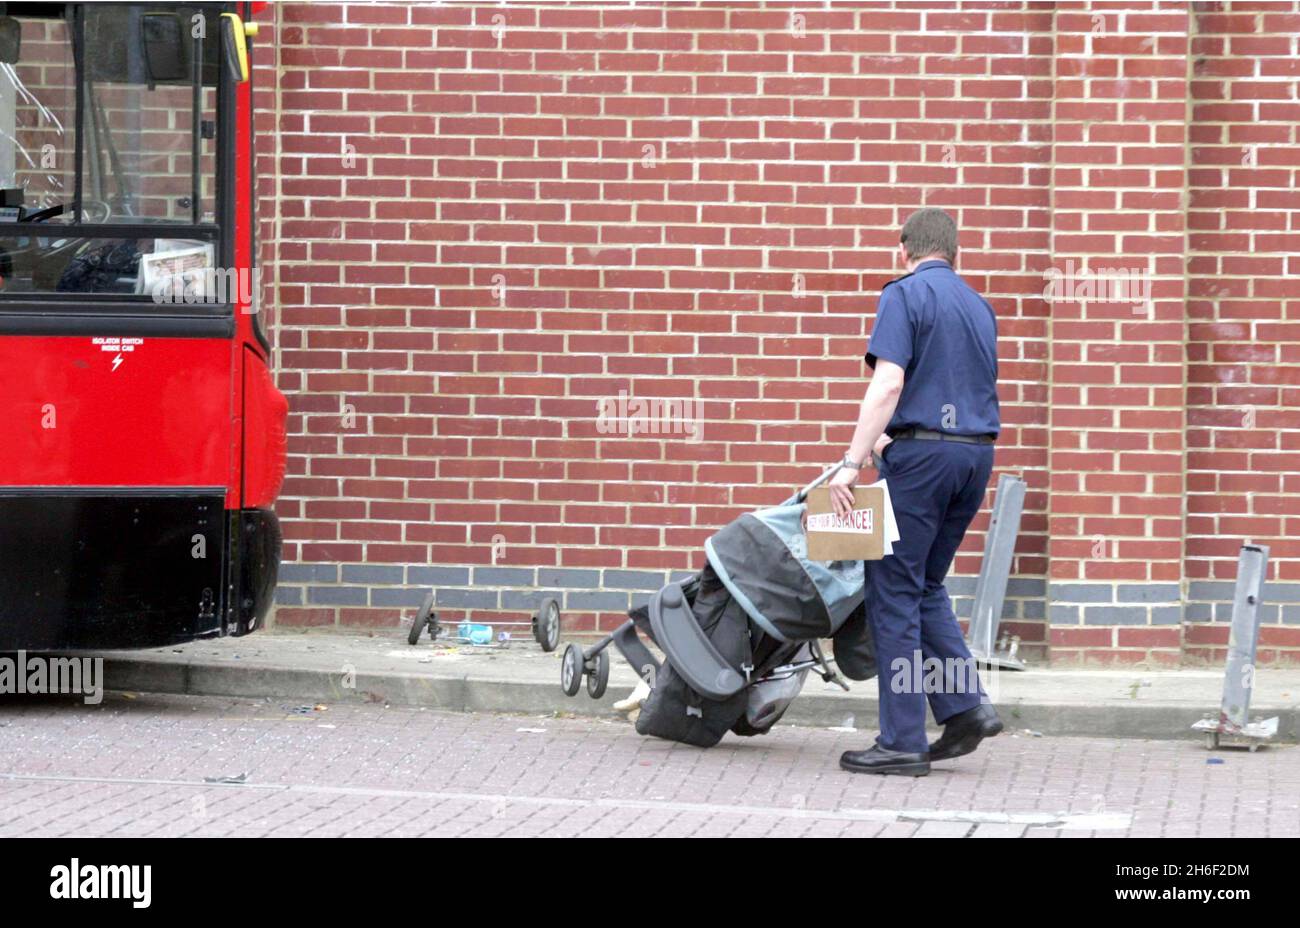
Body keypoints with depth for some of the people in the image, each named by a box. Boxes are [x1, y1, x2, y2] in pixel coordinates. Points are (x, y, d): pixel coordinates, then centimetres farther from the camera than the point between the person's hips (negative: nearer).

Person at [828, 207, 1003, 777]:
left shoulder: (904, 295, -6)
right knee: (926, 586, 19)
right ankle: (964, 705, 7)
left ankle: (902, 741, -2)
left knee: (895, 592, -1)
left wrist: (852, 464, -18)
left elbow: (888, 385, -17)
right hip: (976, 453, 7)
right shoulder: (978, 306, 17)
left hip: (922, 453, -7)